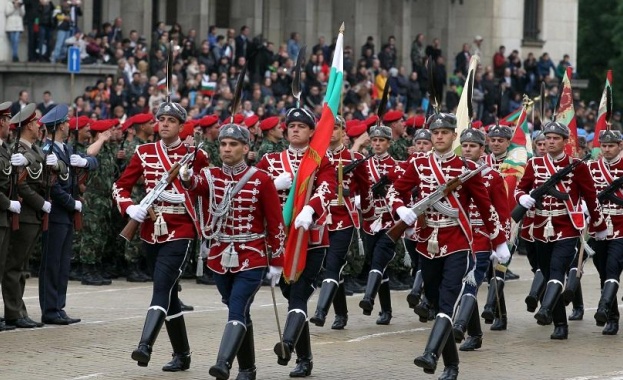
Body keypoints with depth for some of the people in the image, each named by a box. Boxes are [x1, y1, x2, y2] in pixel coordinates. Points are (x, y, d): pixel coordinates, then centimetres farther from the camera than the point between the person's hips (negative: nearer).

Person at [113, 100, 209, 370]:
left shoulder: (195, 155, -2)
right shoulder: (144, 153, 7)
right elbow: (121, 186, 8)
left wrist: (183, 198, -16)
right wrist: (129, 208, -11)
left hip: (179, 233, -4)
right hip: (150, 233, 5)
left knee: (162, 287, -20)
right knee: (168, 293, 11)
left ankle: (145, 346, -31)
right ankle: (181, 354, 20)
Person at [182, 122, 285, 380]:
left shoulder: (261, 180, -6)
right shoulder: (211, 176, 3)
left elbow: (276, 223, -3)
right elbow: (196, 184, -21)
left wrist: (276, 262, -3)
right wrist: (186, 177, -45)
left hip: (251, 260, -4)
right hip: (220, 259, 4)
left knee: (237, 312, -16)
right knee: (240, 314, 14)